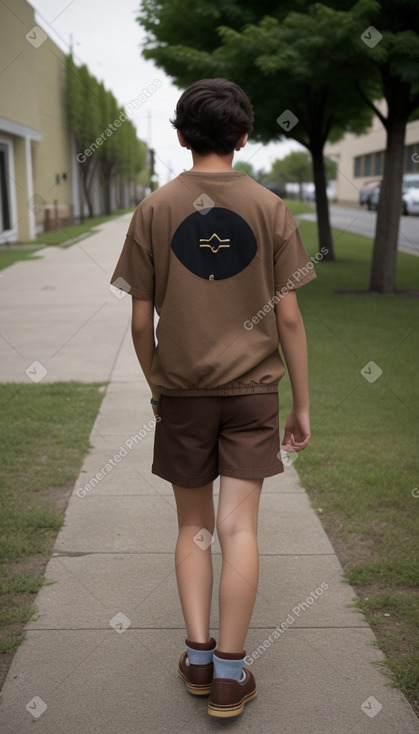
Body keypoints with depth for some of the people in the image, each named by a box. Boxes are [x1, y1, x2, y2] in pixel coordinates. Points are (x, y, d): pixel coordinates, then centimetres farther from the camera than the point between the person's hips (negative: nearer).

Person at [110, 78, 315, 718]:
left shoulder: (154, 210, -2)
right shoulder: (271, 209, -2)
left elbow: (141, 322, -1)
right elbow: (289, 317, -3)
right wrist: (302, 406, 4)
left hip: (182, 390, 1)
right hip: (252, 388, 0)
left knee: (193, 526, 15)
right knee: (239, 528, 4)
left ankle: (198, 655, 16)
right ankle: (229, 674, 10)